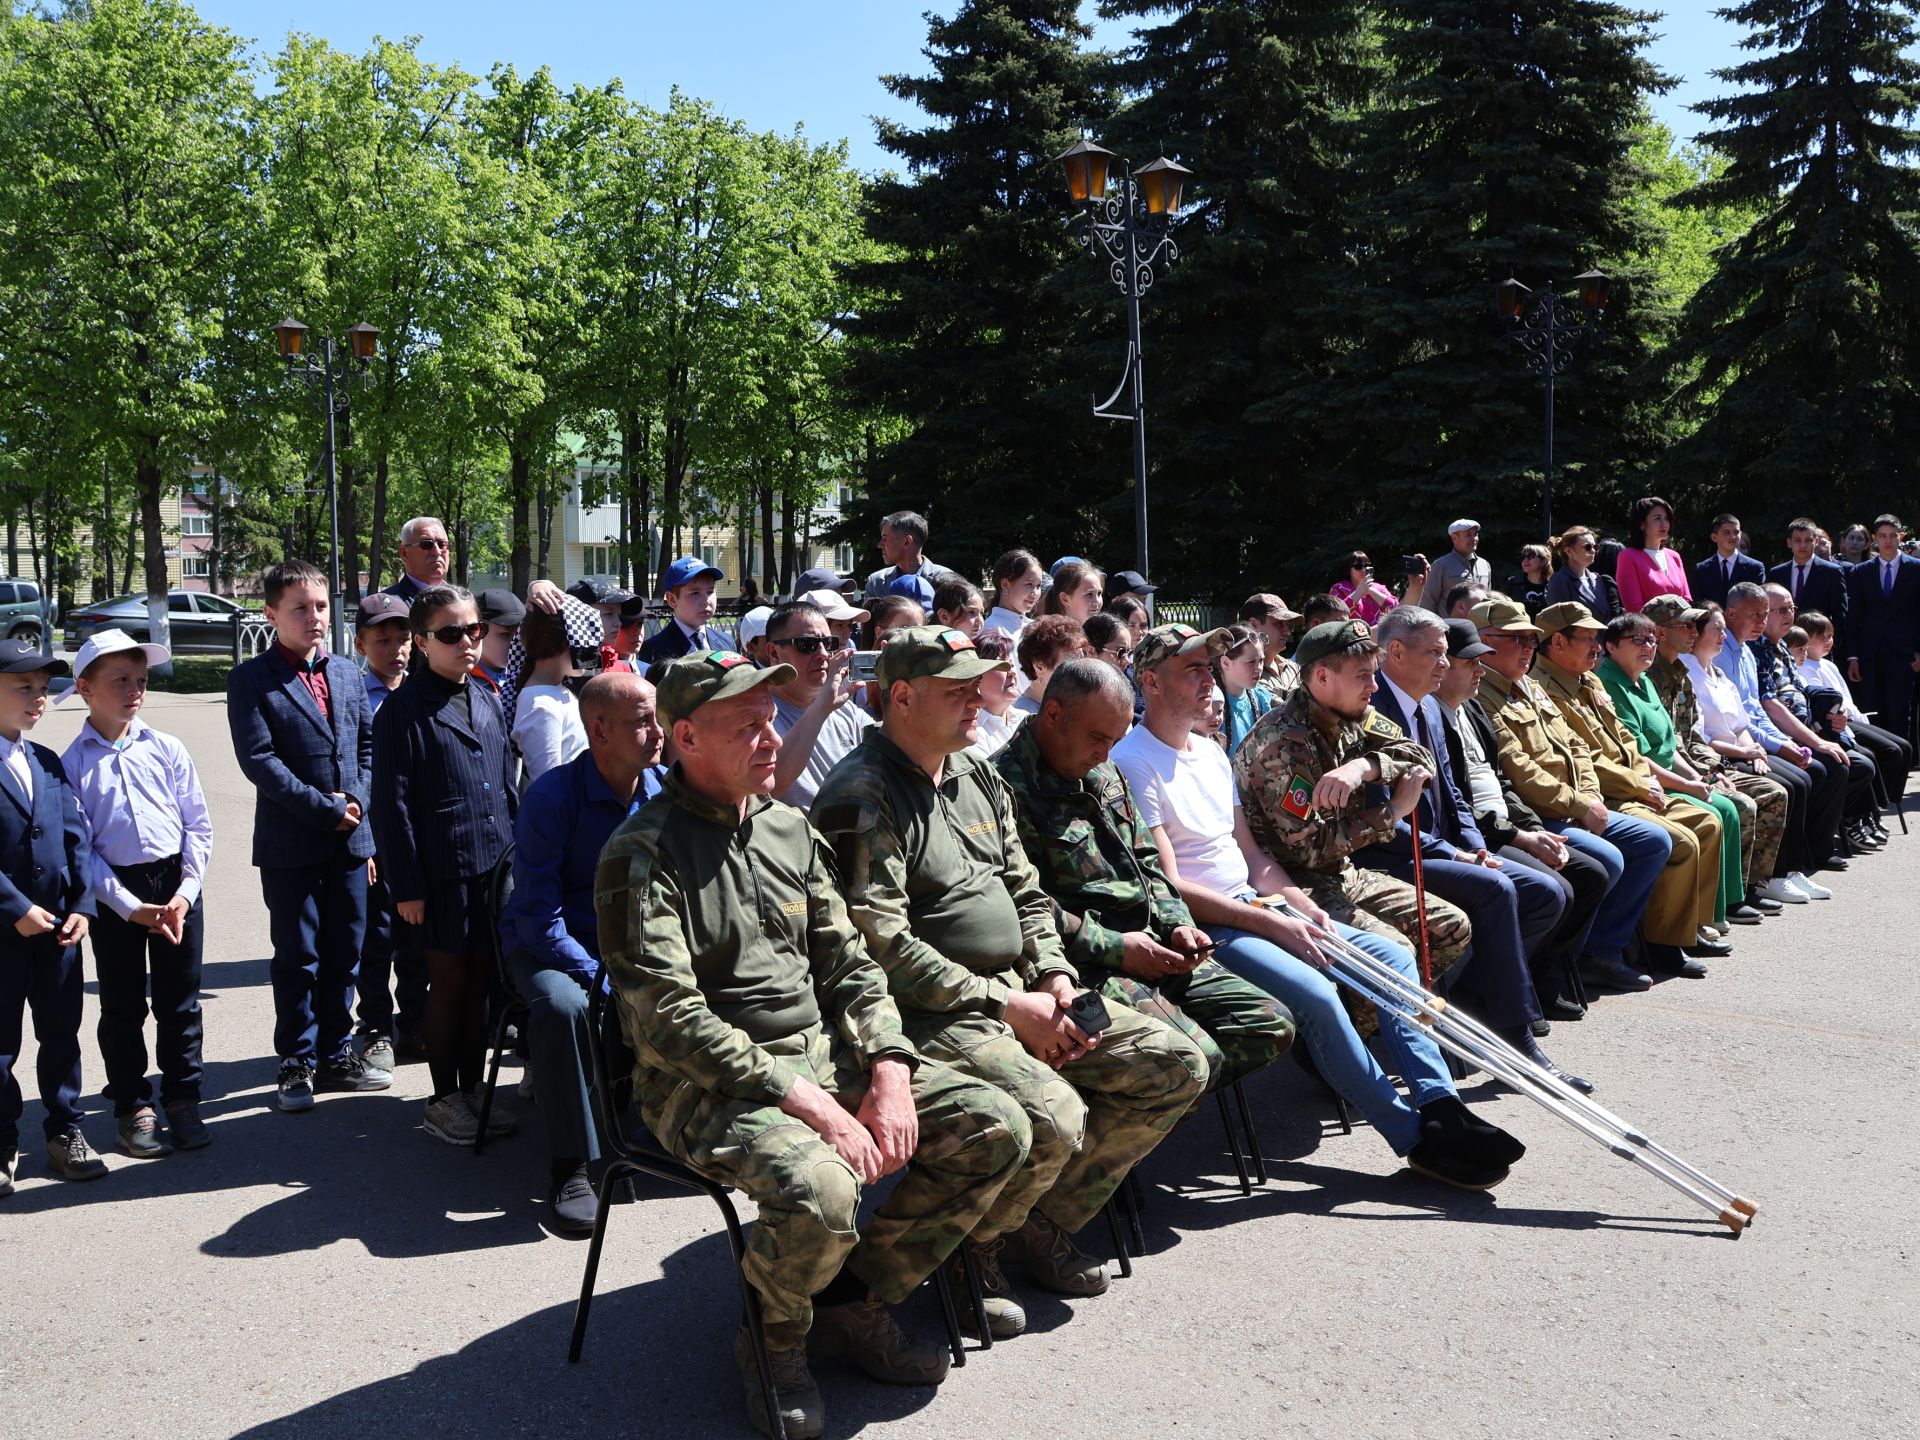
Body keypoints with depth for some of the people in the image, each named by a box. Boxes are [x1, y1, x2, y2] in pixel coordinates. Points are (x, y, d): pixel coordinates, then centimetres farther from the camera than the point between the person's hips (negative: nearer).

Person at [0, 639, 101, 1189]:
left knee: (62, 1034, 13)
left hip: (59, 927, 5)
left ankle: (65, 1130, 26)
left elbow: (77, 839, 7)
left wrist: (82, 906, -3)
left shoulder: (49, 763, 10)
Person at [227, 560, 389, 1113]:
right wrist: (327, 809, -16)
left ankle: (336, 1055, 24)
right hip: (290, 843, -5)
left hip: (350, 839, 5)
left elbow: (368, 746, 13)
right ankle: (297, 1063, 16)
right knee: (297, 958, 3)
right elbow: (258, 759, -14)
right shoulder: (250, 680, -6)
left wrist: (358, 799, -6)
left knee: (344, 955, 11)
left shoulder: (347, 676, 12)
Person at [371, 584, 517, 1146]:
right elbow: (392, 803, -10)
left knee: (482, 981, 12)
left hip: (495, 867, 6)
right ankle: (443, 1099, 19)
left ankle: (472, 1089, 25)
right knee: (449, 983, 5)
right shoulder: (405, 709, -8)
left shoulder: (486, 700, 12)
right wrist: (406, 884, -13)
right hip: (442, 873, -6)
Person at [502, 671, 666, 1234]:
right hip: (553, 948, -4)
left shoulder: (664, 790, -2)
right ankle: (570, 1167, -22)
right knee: (561, 1004, -37)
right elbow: (540, 918, -18)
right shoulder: (551, 797, -16)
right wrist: (601, 979, -26)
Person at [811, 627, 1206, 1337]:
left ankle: (1045, 1221, 10)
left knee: (1177, 1066, -1)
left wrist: (1056, 978, 2)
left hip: (1021, 992, 9)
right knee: (1054, 1119, -31)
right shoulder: (863, 796, -12)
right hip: (931, 1013, -9)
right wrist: (1004, 1004, -16)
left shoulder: (979, 777, 16)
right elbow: (882, 944, -19)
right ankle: (966, 1246, -1)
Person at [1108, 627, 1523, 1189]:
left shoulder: (1212, 754, 16)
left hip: (1255, 906, 9)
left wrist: (1304, 907, -1)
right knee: (1314, 993, -28)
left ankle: (1438, 1104, -8)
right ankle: (1417, 1139, -17)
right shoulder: (1132, 763, -12)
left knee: (1392, 953, -1)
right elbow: (1168, 886, -17)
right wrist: (1271, 923, -18)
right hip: (1201, 927, -9)